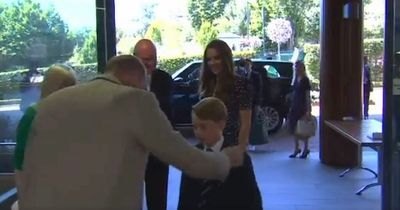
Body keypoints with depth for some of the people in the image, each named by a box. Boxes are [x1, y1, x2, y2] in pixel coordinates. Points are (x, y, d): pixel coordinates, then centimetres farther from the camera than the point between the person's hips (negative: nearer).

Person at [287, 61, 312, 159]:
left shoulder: (305, 80, -9)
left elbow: (308, 96, -12)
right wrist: (291, 106, 10)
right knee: (294, 128, 8)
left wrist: (308, 110, -17)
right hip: (295, 106, 7)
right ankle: (296, 149, 17)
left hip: (303, 107, -7)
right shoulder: (296, 79, 10)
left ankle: (306, 149, 12)